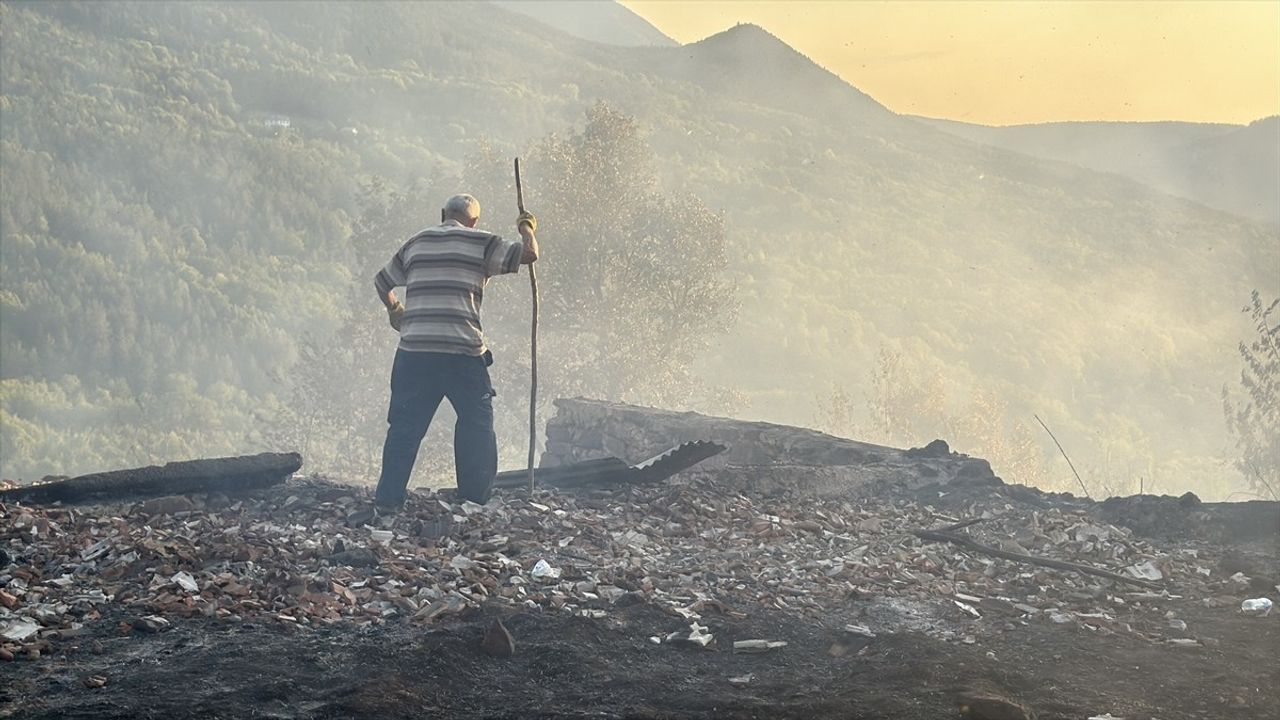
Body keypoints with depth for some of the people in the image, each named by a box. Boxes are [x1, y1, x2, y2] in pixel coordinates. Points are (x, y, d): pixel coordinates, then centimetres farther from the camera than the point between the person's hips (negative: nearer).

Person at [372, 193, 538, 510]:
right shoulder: (480, 242, 3)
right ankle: (475, 497, 11)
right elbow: (529, 254, 0)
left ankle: (388, 499, 7)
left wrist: (394, 310, 45)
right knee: (477, 422, 10)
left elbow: (381, 282, 27)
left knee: (405, 425, 8)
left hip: (414, 351, 3)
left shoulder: (415, 243, 17)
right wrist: (527, 228, 22)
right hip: (463, 353, -3)